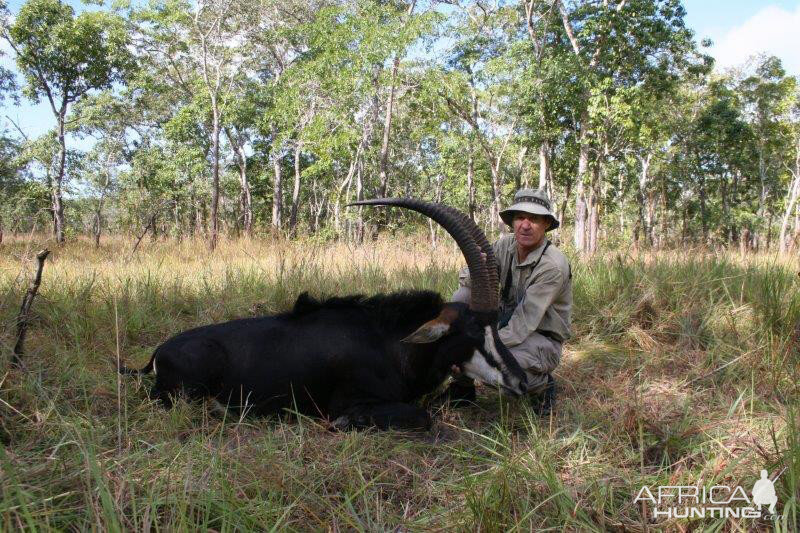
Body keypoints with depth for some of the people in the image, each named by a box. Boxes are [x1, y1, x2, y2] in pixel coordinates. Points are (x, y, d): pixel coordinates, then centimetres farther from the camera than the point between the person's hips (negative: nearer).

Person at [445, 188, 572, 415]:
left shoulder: (553, 266, -25)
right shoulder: (506, 244, -6)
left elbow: (523, 325, -28)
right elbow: (466, 276, -1)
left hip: (542, 338, -6)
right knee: (461, 298, -15)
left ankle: (542, 385, 1)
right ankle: (462, 386, -3)